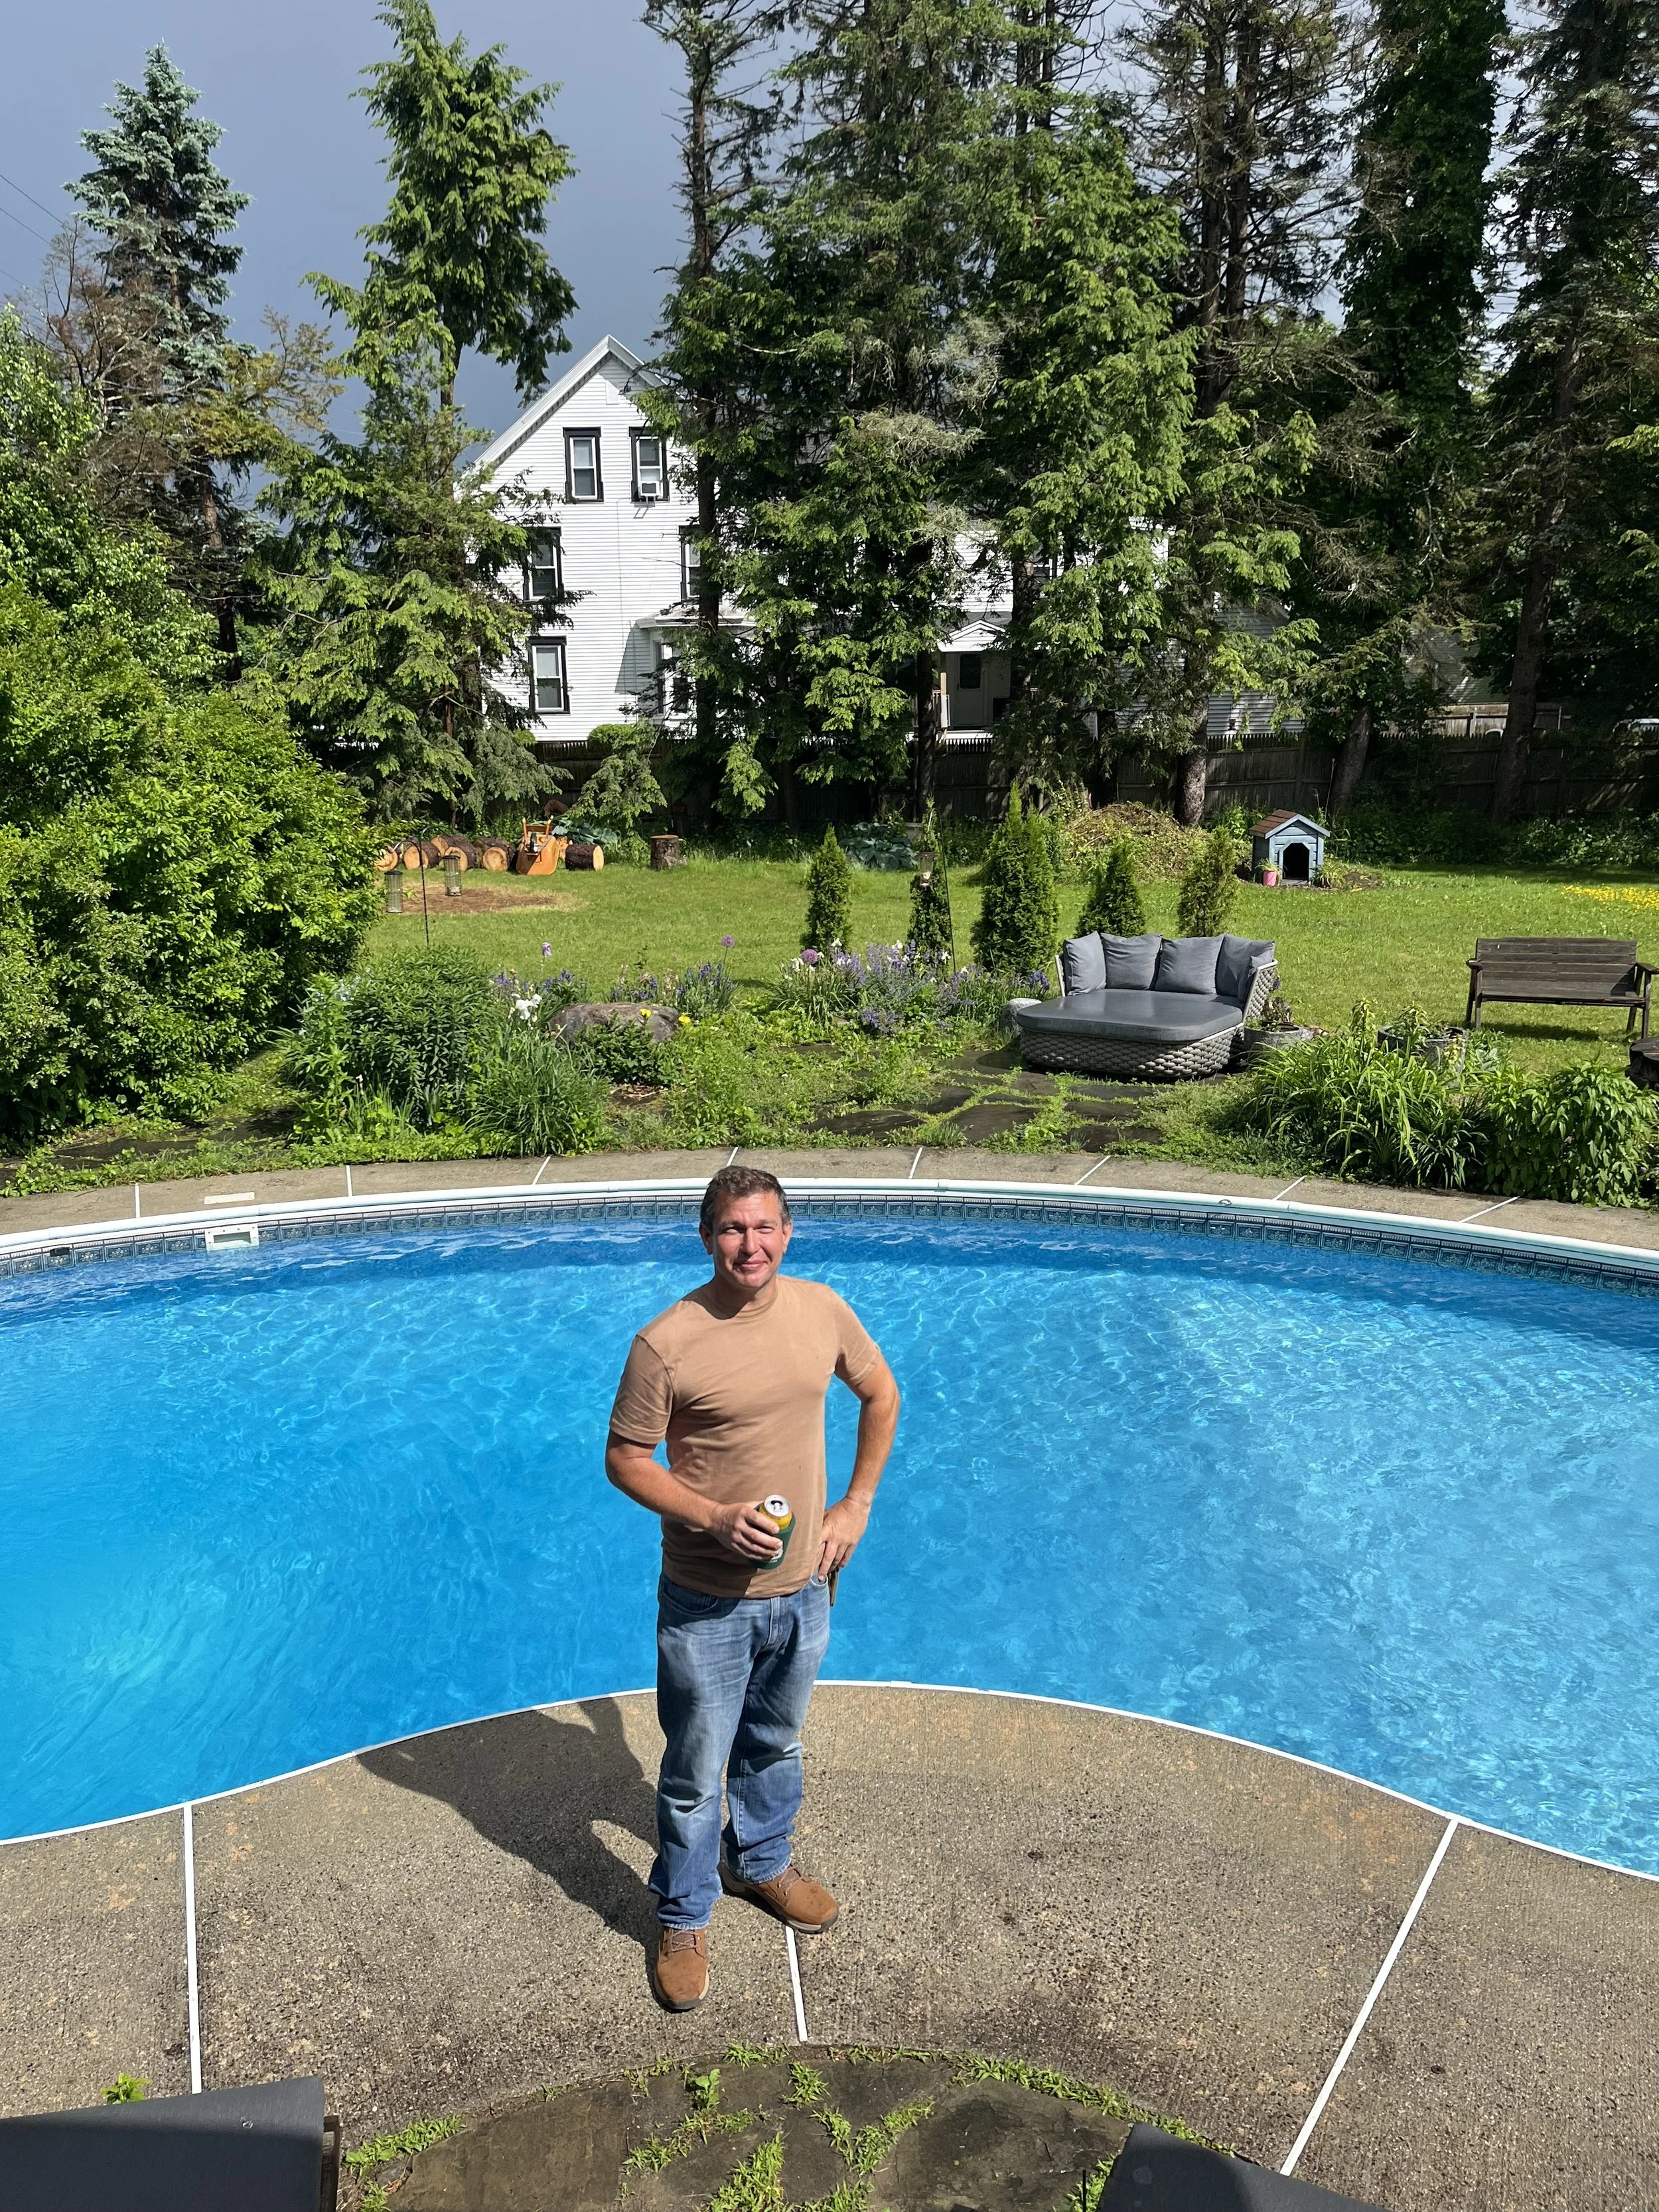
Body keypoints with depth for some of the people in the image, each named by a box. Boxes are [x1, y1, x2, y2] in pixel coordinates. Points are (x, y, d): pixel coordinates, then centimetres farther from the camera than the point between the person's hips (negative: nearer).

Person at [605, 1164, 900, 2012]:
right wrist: (715, 1518, -23)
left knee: (776, 1745, 26)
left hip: (802, 1590, 4)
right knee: (695, 1775, 12)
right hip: (707, 1603, -4)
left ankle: (761, 1862, 52)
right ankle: (683, 1919, 36)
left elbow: (880, 1396, 9)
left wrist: (855, 1506, 4)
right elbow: (625, 1460, -10)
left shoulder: (823, 1311, -7)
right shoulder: (665, 1343, -20)